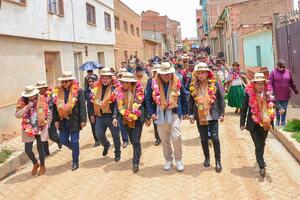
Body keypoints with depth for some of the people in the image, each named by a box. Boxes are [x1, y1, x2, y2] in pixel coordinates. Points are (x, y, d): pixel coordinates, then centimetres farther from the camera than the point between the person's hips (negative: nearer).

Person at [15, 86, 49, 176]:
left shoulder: (42, 99, -6)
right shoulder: (22, 102, -8)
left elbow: (48, 112, 5)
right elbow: (17, 115, -17)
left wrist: (47, 123, 4)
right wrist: (27, 107, -25)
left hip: (41, 128, -1)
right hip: (28, 129, 1)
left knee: (40, 148, 5)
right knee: (28, 150, 0)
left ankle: (42, 166, 31)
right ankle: (35, 164, 30)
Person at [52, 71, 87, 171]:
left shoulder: (78, 91, -8)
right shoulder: (58, 91, 5)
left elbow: (82, 106, -9)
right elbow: (55, 107, 9)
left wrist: (83, 120, -12)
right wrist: (56, 120, 5)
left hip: (74, 120, -5)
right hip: (63, 120, 5)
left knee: (74, 141, 2)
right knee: (63, 140, 11)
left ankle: (75, 162, 18)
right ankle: (75, 150, 40)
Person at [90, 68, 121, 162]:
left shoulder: (114, 88, -11)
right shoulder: (97, 88, 6)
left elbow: (116, 104, -17)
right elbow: (94, 102, 14)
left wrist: (115, 117, -24)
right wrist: (93, 114, 15)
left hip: (111, 116, -4)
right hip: (100, 116, 4)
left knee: (115, 136, 9)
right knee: (99, 135, 6)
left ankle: (117, 154, 29)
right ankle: (106, 145, 39)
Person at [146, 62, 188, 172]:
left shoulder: (177, 82, -1)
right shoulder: (154, 83, -2)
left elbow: (183, 98, 8)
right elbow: (148, 99, 4)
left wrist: (185, 112, 7)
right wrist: (151, 113, -5)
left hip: (174, 114, -1)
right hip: (160, 115, 1)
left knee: (176, 137, -10)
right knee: (164, 140, 10)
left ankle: (178, 160, 11)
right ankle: (168, 160, 27)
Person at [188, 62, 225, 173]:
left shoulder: (214, 84, -4)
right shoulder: (194, 85, 2)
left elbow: (220, 99, 0)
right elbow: (191, 100, 7)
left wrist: (221, 113, -2)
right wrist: (191, 114, 2)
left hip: (212, 115, -2)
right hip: (200, 116, 2)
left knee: (215, 138, -3)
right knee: (203, 139, 11)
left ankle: (218, 161, 11)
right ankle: (207, 158, 31)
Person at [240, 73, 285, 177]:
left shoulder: (267, 93, -2)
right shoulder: (249, 94, -9)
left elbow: (274, 102, 3)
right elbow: (244, 109, -5)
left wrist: (280, 108, -21)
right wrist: (242, 123, -5)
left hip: (265, 123, 3)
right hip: (254, 124, -3)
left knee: (262, 144, 19)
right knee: (258, 146, -4)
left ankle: (260, 160, 40)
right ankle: (262, 166, 1)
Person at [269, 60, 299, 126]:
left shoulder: (288, 72, 4)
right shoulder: (273, 72, -6)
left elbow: (291, 83, 13)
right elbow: (270, 83, -11)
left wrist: (295, 90, 19)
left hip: (285, 95, 2)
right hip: (276, 95, -2)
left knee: (284, 110, 8)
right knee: (277, 109, 12)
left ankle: (283, 122, 21)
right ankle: (278, 121, 31)